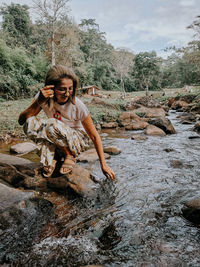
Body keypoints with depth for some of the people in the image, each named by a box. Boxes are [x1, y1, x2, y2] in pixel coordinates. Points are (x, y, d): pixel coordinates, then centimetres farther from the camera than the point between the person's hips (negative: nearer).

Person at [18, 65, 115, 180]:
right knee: (30, 122, -24)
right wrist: (39, 102, -38)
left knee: (52, 125, -33)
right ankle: (50, 159, -10)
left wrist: (103, 164, -19)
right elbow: (22, 120, -22)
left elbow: (94, 136, -18)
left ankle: (70, 156, -8)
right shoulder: (44, 97, -16)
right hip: (56, 141, 3)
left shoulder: (77, 106, -25)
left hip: (79, 140, -3)